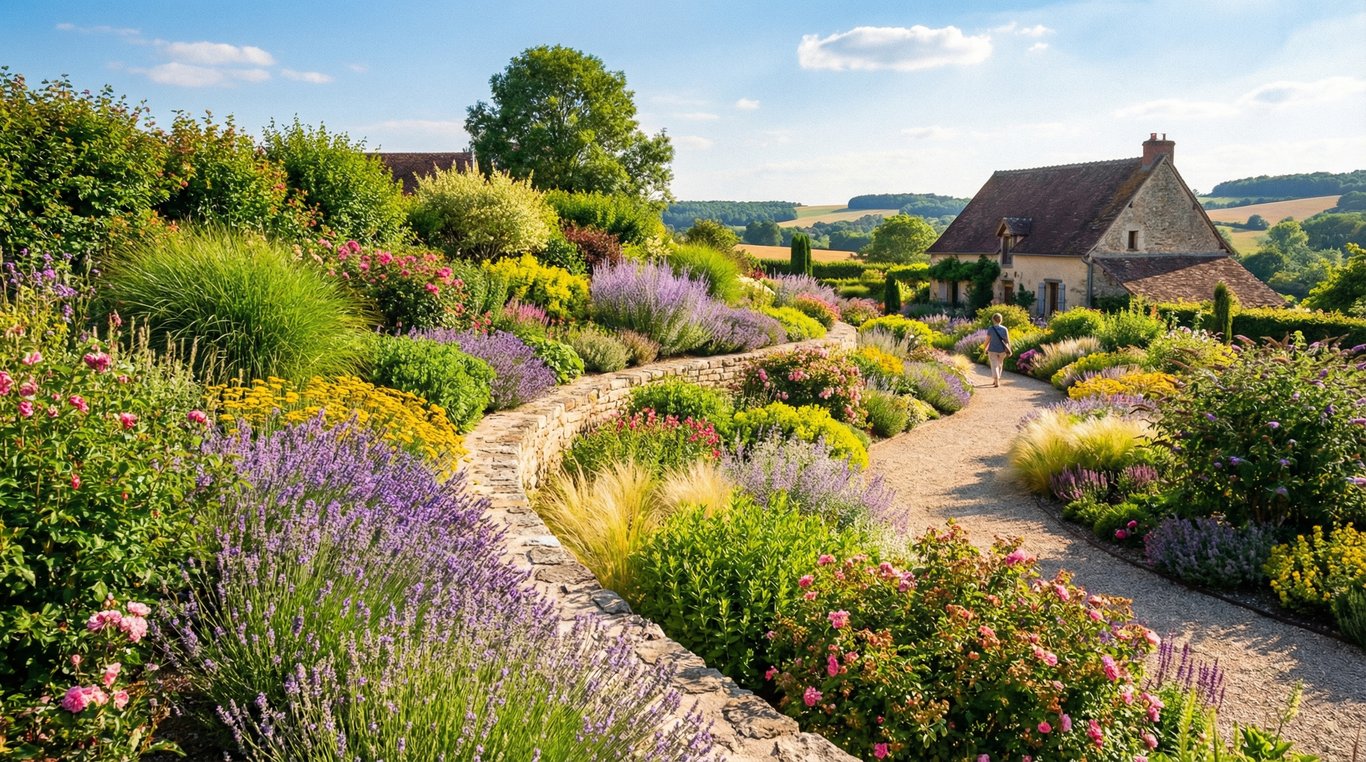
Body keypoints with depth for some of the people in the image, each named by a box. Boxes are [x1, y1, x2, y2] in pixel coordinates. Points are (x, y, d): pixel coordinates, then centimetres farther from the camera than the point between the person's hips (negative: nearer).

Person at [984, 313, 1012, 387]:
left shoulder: (990, 328, -11)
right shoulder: (1004, 329, -5)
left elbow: (987, 340, -8)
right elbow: (1007, 340, -5)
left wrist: (985, 348, 6)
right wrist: (1009, 350, 3)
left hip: (992, 350, -3)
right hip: (1002, 350, 3)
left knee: (994, 366, -2)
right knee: (999, 365, 21)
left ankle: (997, 382, -17)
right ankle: (996, 380, 32)